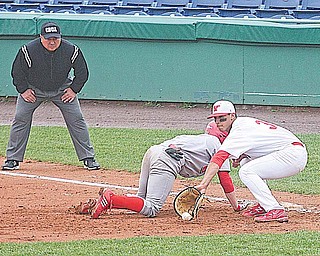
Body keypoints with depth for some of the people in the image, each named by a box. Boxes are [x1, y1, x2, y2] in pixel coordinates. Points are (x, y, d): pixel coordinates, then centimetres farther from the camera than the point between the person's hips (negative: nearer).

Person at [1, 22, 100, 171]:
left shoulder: (71, 51, -23)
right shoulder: (28, 50, -27)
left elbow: (82, 72, -6)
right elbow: (17, 72, -10)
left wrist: (74, 90, -10)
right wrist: (23, 90, -13)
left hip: (62, 90, 1)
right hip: (33, 89, -1)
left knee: (76, 120, -5)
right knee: (20, 119, -8)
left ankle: (88, 158, 5)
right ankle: (12, 159, 2)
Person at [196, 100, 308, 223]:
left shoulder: (239, 131, -15)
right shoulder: (243, 122, 15)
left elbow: (219, 157, -24)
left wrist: (203, 184, -32)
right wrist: (241, 157, 8)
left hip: (294, 154, -10)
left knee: (246, 171, -18)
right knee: (246, 162, 21)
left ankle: (275, 211, -22)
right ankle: (264, 205, 15)